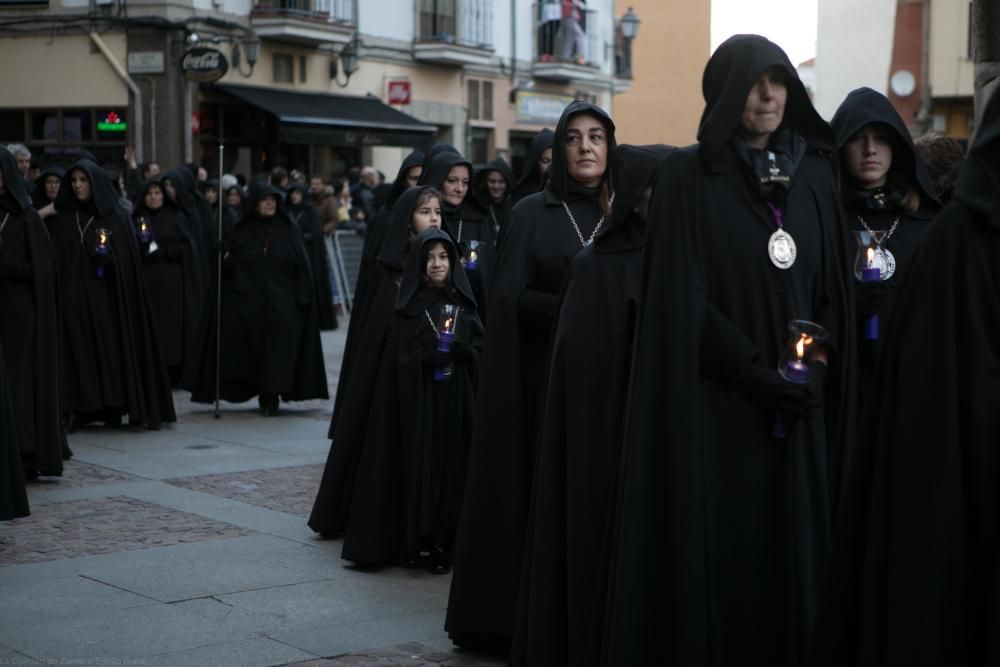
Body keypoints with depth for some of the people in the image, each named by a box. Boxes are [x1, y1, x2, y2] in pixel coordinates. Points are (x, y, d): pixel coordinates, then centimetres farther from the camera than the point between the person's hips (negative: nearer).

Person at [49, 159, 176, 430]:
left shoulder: (115, 219, 3)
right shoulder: (62, 220, 9)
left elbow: (128, 261, 0)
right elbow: (53, 260, 6)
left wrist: (108, 258, -20)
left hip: (106, 298, -1)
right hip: (72, 298, 1)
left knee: (110, 351, -3)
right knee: (77, 354, -3)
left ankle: (112, 408, 2)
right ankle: (75, 410, -3)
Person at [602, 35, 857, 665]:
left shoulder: (815, 174, 11)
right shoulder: (688, 175, -2)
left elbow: (837, 284, 11)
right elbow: (681, 298, -8)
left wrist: (815, 365, -5)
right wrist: (755, 371, -14)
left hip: (797, 406, 4)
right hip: (715, 404, -4)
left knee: (790, 546, 4)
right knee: (715, 551, -3)